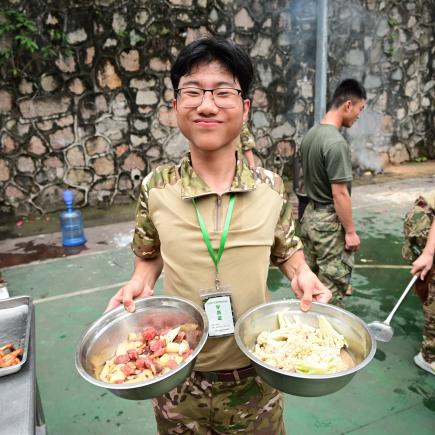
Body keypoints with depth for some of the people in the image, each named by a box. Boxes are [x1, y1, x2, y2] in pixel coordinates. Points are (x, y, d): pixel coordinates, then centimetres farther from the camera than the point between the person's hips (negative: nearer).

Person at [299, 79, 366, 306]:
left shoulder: (310, 133, 5)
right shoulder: (336, 142, -22)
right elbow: (340, 193, -21)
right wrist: (350, 231, -13)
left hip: (310, 215, 9)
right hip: (330, 221, -9)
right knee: (332, 288, 5)